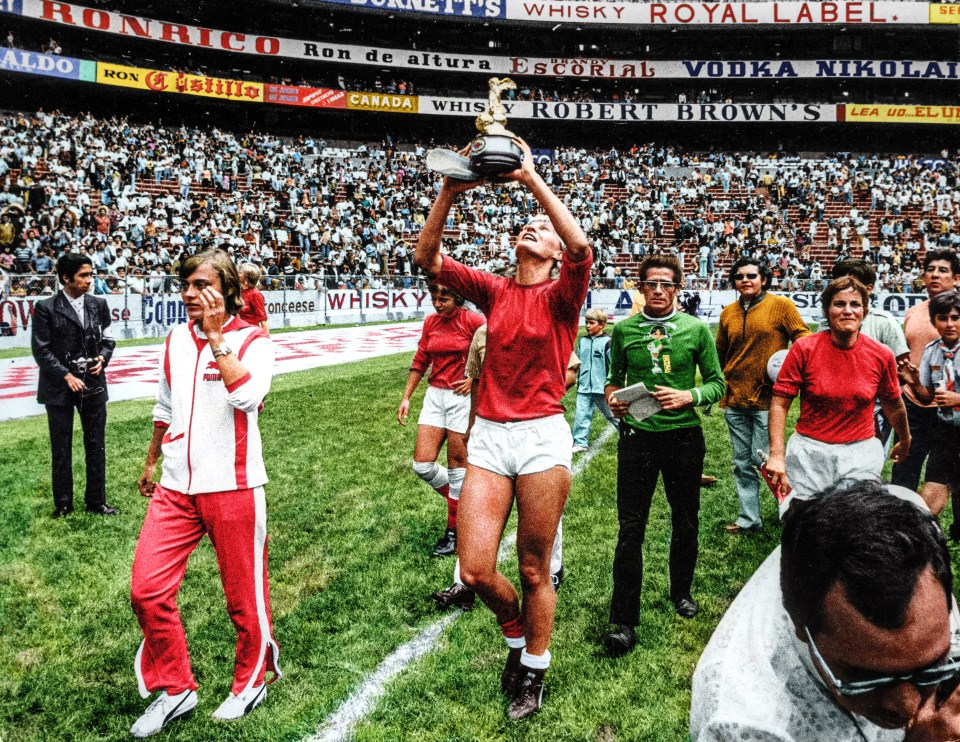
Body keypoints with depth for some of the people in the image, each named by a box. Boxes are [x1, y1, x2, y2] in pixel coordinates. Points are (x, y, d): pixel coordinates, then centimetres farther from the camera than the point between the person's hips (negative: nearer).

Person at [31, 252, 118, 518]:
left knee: (96, 445, 8)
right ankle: (63, 504, 20)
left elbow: (108, 339, 13)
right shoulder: (46, 308, -6)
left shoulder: (98, 304, 3)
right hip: (59, 385, -3)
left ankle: (96, 501, 19)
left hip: (93, 384, 3)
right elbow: (41, 350, -7)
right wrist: (67, 376, -14)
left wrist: (103, 357, -7)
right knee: (61, 448, 8)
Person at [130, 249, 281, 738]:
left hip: (232, 487, -5)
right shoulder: (176, 340, 9)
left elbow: (247, 395, -27)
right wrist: (151, 463, 31)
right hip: (176, 487, 5)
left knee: (243, 594, 6)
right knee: (146, 589, -2)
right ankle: (175, 688, 19)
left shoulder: (252, 340, -6)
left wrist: (216, 336, -20)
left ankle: (253, 680, 31)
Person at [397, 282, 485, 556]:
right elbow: (420, 361, 14)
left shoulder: (473, 320, -9)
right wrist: (406, 397, 12)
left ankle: (454, 531, 16)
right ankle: (461, 501, 26)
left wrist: (474, 379, -10)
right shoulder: (430, 322, 7)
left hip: (462, 398, -5)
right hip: (434, 396, 6)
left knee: (457, 464, 2)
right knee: (422, 465, 0)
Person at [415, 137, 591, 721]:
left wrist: (531, 178, -21)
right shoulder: (494, 290, 9)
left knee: (535, 572, 8)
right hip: (488, 436, 3)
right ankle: (515, 630, 32)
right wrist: (451, 191, -14)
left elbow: (582, 246, -22)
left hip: (543, 437, -3)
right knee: (475, 571, -1)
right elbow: (428, 258, -1)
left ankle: (535, 669, 32)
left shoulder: (561, 295, 0)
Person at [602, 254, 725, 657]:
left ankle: (681, 592, 40)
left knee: (685, 522, 15)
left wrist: (688, 396, -16)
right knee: (631, 528, -2)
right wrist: (613, 397, -9)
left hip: (683, 435, 1)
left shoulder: (696, 329, 0)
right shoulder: (623, 329, 2)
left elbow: (717, 382, 2)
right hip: (637, 435, 0)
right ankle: (623, 621, 3)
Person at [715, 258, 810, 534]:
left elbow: (803, 338, -3)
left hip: (766, 398, -5)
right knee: (742, 464, 11)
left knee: (764, 459, -3)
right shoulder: (728, 313, 10)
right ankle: (749, 518, 22)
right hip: (734, 399, 5)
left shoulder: (781, 305, -4)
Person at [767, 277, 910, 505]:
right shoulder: (804, 348, -7)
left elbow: (892, 404, 16)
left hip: (861, 455, 1)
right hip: (809, 453, -1)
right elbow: (780, 403, -7)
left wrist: (904, 440, 30)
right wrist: (777, 455, -14)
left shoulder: (882, 355, -1)